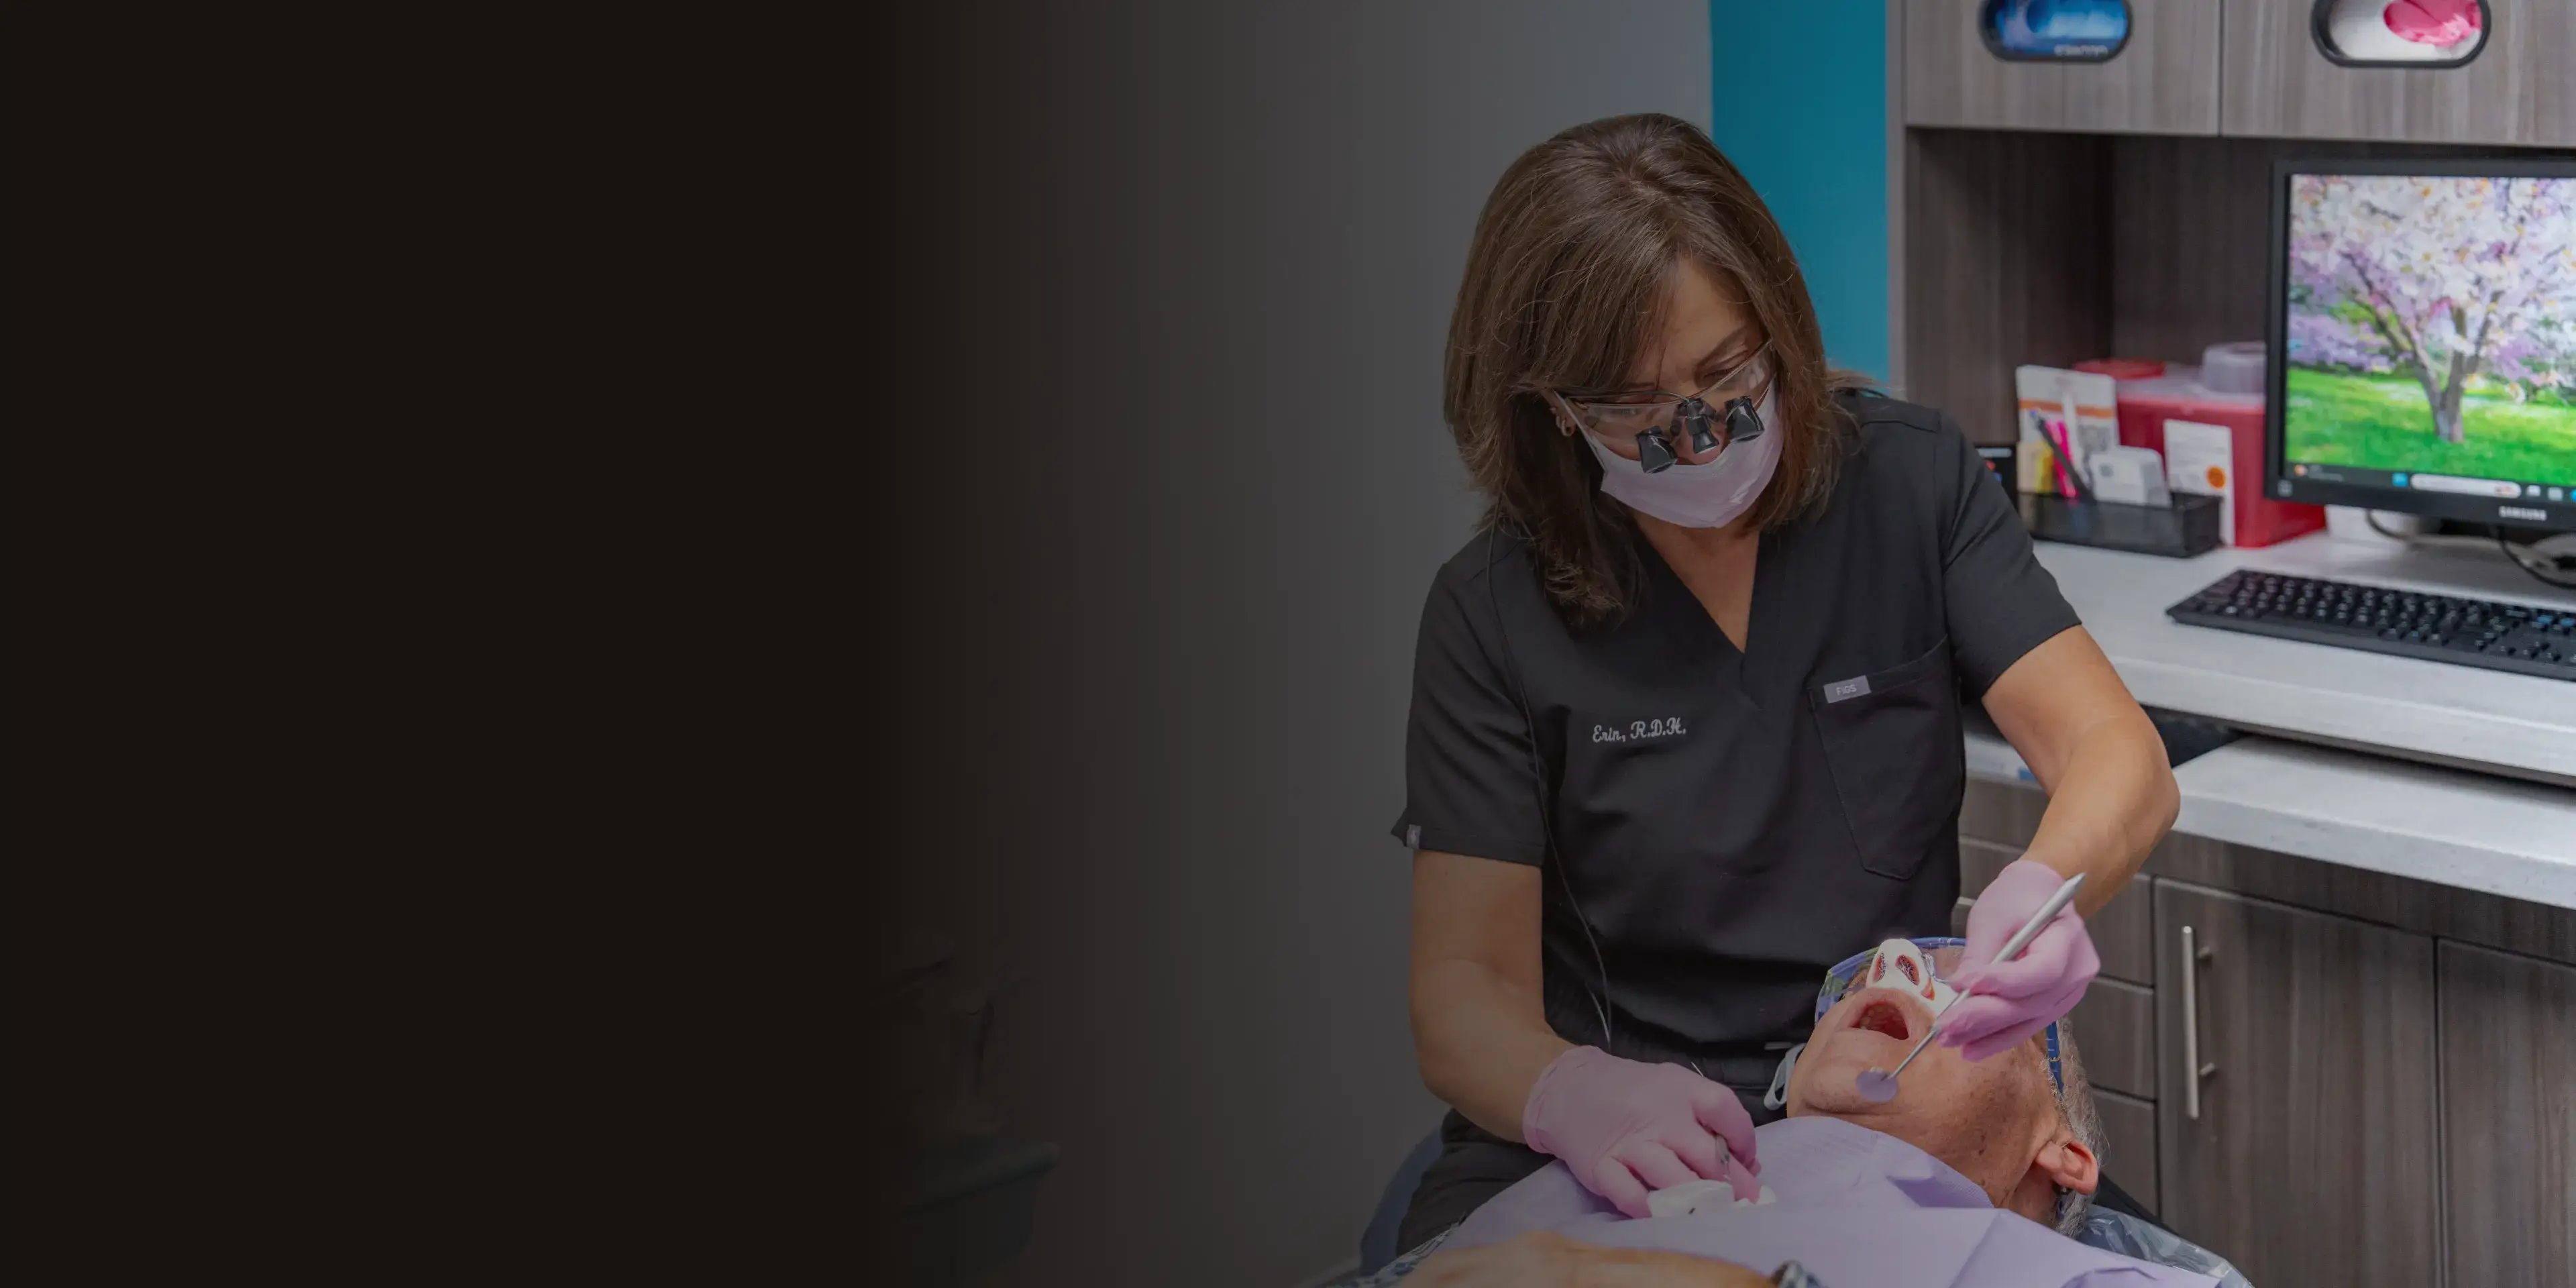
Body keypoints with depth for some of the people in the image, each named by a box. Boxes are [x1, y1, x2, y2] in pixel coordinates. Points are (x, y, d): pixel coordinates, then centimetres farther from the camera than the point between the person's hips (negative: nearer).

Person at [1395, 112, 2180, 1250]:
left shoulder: (1910, 483, 2)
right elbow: (1464, 989, -6)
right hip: (1612, 1145, 1)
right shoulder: (1496, 609, -2)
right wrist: (1569, 1094, -30)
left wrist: (2046, 889, -30)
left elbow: (2120, 758, -5)